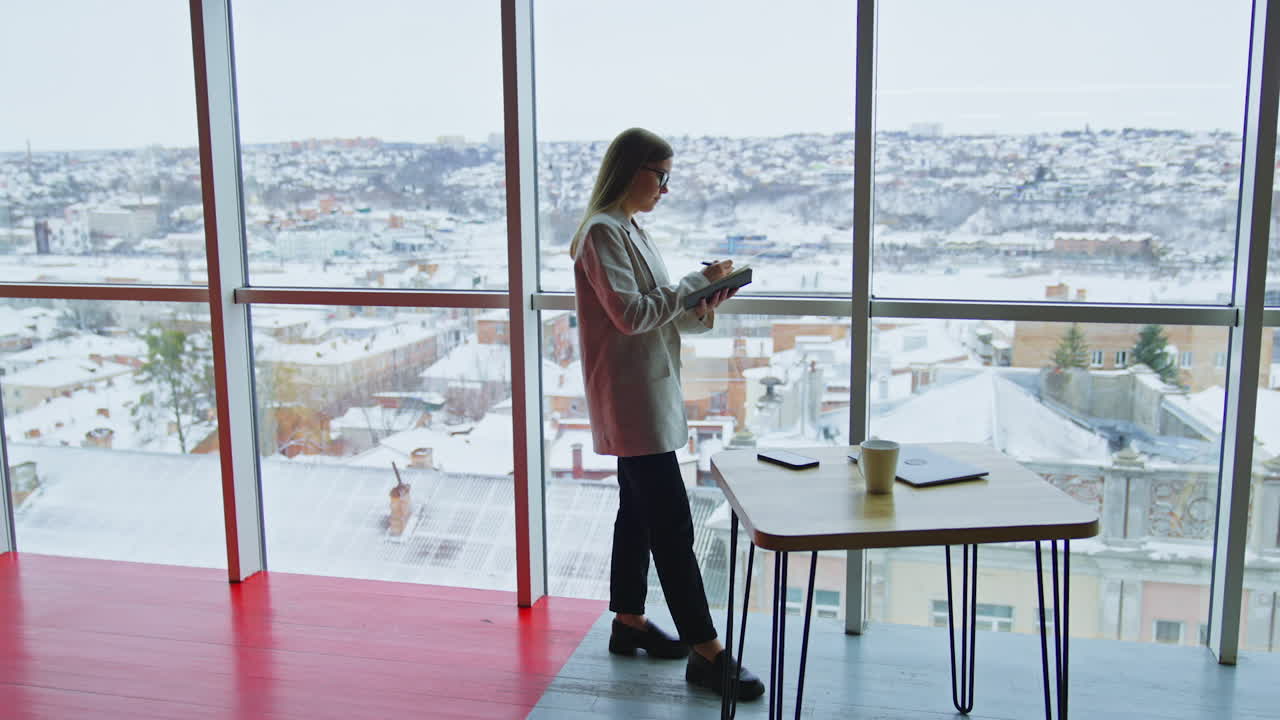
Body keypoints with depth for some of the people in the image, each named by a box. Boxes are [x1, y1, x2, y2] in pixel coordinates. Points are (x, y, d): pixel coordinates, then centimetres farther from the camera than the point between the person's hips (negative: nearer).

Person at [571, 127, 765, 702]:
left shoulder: (630, 229, 16)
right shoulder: (602, 232, -14)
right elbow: (630, 314, -22)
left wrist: (697, 313, 0)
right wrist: (696, 282, -15)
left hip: (649, 392, 10)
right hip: (631, 400, -10)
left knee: (639, 513, 16)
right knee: (672, 523, -8)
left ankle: (629, 622, 29)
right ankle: (705, 652, -2)